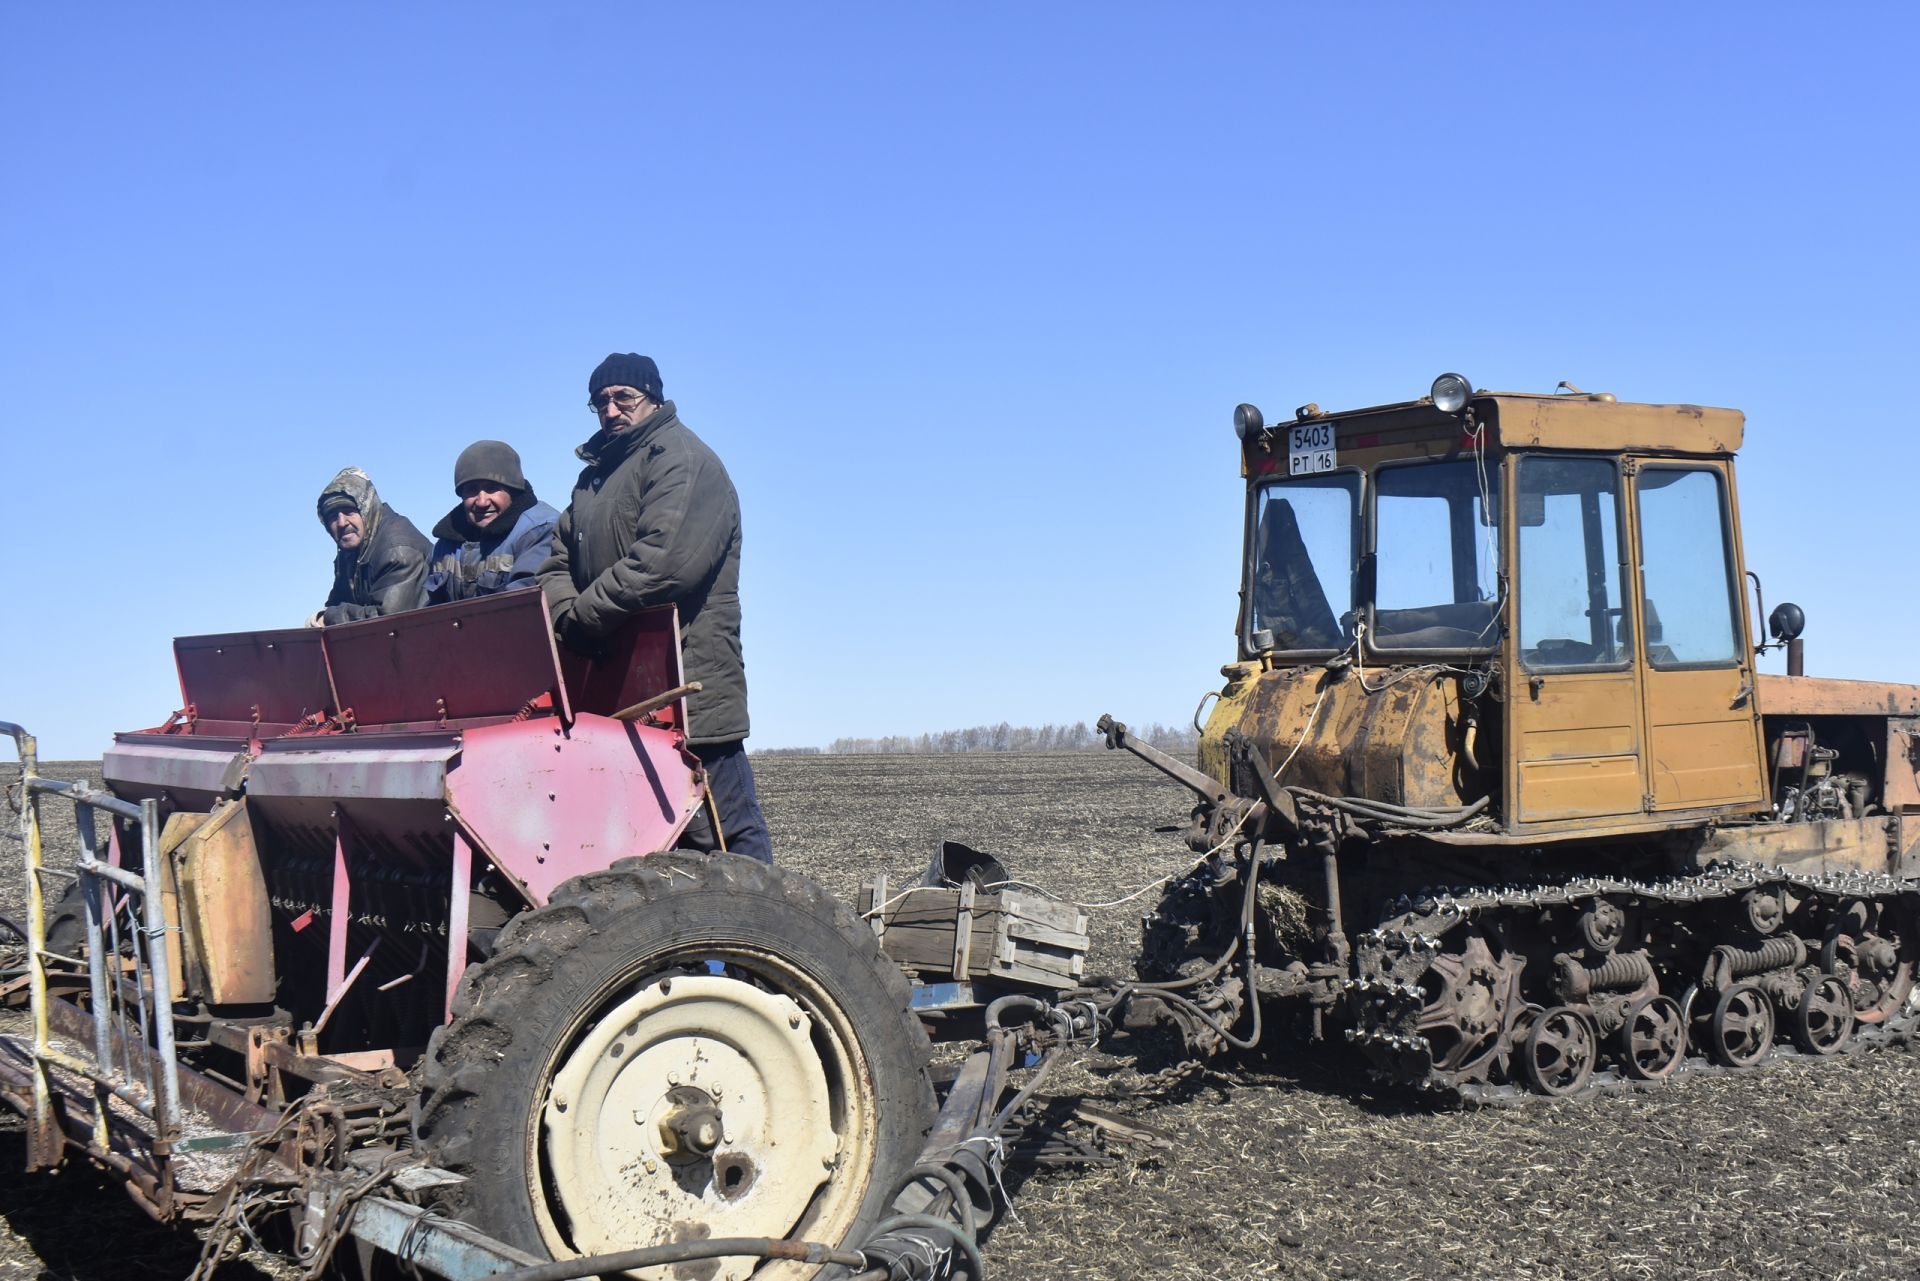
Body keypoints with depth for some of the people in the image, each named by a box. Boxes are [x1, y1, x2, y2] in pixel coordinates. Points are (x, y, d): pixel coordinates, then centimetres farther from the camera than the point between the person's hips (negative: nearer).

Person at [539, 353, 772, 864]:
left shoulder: (681, 458, -7)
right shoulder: (596, 473, 23)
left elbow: (665, 561, -21)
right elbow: (560, 562, 17)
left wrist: (581, 614, -15)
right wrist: (564, 609, -6)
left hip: (687, 684, -9)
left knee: (727, 835, -7)